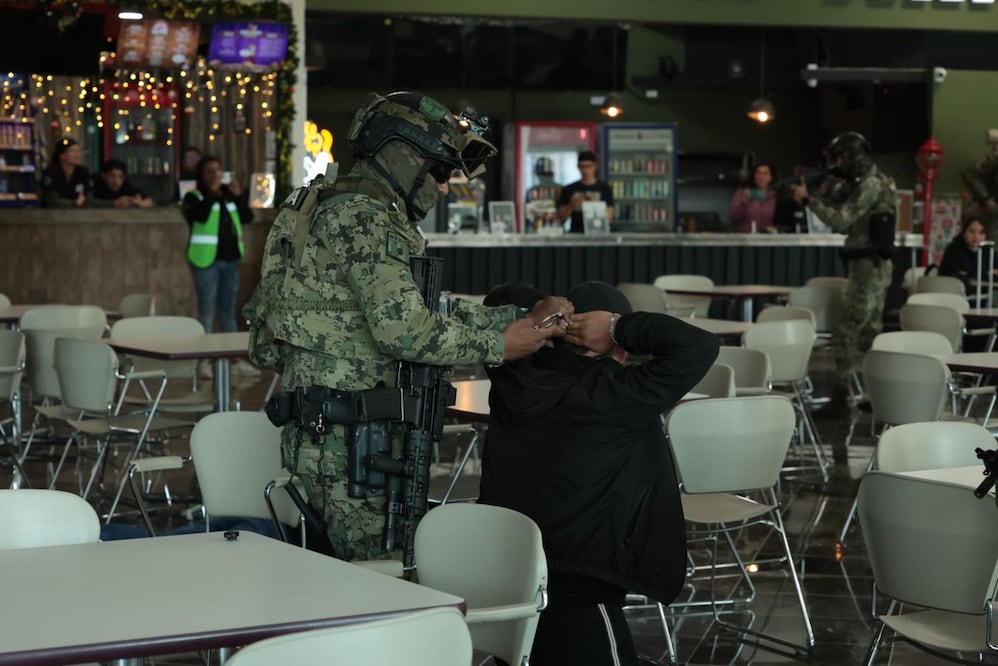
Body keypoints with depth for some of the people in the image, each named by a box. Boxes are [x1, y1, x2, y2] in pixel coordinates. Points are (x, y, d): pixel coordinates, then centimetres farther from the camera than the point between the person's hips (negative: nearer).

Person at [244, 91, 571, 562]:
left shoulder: (374, 215, 20)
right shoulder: (361, 215, -13)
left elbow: (435, 310, 19)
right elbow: (405, 329, -22)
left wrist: (525, 316, 10)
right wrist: (498, 345, -11)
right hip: (344, 437, -10)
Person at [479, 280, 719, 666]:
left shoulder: (517, 379, 2)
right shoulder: (614, 397, -16)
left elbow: (504, 301, 20)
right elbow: (699, 346, -18)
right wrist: (621, 328, -12)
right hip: (576, 591, -7)